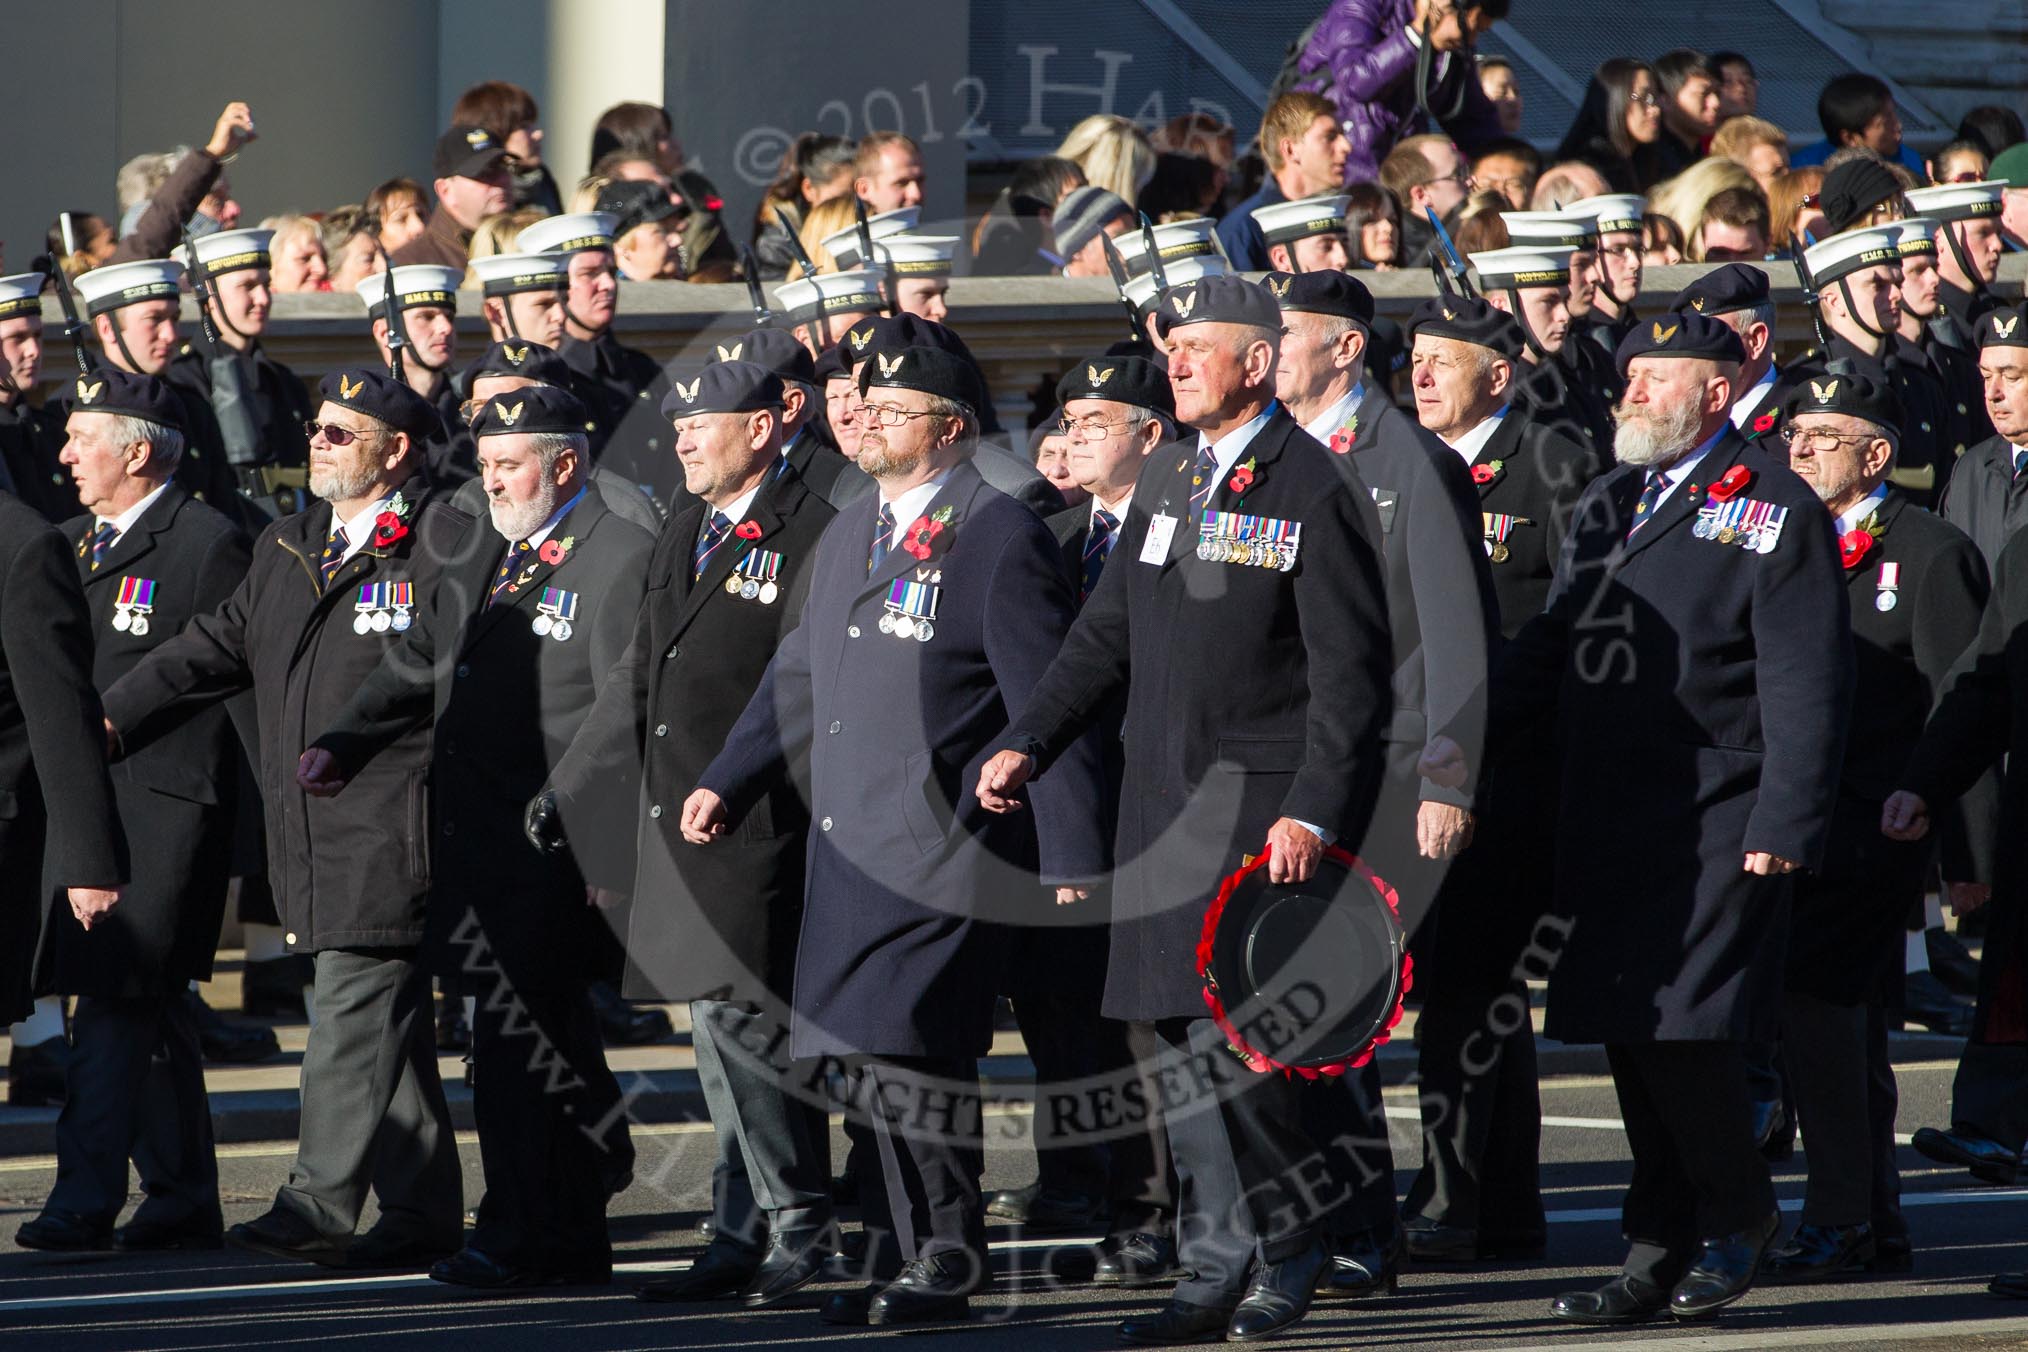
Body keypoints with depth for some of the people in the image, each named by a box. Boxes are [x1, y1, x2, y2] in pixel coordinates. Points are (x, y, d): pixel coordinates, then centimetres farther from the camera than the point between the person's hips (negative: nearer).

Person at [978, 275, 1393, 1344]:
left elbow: (1351, 675, -12)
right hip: (1165, 805, 8)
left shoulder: (1314, 492, -9)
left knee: (1234, 1041, -10)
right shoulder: (1166, 485, 15)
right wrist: (1028, 745, 5)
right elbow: (1107, 636, 18)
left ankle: (1283, 1254, 6)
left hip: (1263, 811, -8)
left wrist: (1311, 813, -19)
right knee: (1183, 1046, 8)